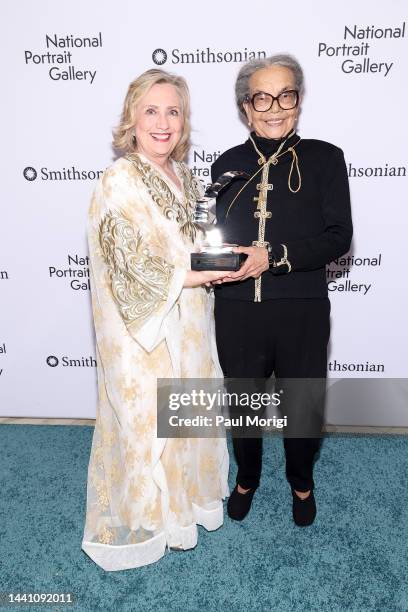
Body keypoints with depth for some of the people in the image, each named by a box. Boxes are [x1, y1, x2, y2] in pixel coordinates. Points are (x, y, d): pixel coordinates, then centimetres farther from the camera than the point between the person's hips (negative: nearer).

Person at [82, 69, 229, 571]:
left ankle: (182, 500, 43)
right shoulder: (118, 182, -15)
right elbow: (130, 264, -20)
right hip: (142, 329, -7)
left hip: (187, 324, 8)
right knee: (146, 419, 7)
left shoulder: (185, 177, 8)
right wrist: (194, 275, -21)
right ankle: (146, 520, 32)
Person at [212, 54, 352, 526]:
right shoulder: (227, 164, 6)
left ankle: (301, 482, 46)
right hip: (236, 312, 2)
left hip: (302, 313, -1)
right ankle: (246, 478, 48)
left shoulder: (324, 158, -1)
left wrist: (275, 256, -22)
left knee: (304, 409, 15)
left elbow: (338, 237, -10)